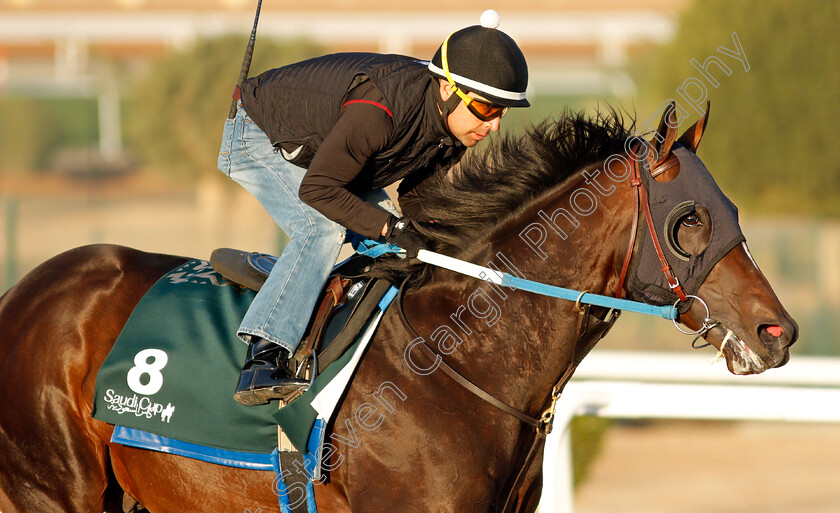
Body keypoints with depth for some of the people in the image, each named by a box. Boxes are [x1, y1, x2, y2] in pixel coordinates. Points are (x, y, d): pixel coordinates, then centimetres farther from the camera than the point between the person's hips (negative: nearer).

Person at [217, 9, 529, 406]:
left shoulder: (452, 125, -14)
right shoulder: (378, 111, -41)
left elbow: (417, 199, 1)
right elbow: (317, 189, -36)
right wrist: (392, 228, -41)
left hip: (322, 146, 9)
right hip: (261, 141, -9)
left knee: (384, 239, 3)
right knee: (324, 229, -28)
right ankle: (263, 358, -34)